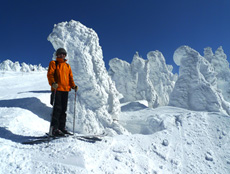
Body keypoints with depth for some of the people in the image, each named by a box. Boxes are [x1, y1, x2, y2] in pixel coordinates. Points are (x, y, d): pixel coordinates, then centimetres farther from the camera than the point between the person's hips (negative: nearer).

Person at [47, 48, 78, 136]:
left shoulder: (67, 66, 22)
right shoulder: (53, 63, 7)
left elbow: (70, 77, 20)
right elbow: (50, 74, -5)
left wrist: (73, 85, 4)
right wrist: (53, 83, -23)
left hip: (65, 90, 6)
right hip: (57, 89, -5)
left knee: (63, 109, 7)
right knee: (57, 109, -11)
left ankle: (62, 127, 14)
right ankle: (54, 129, -8)